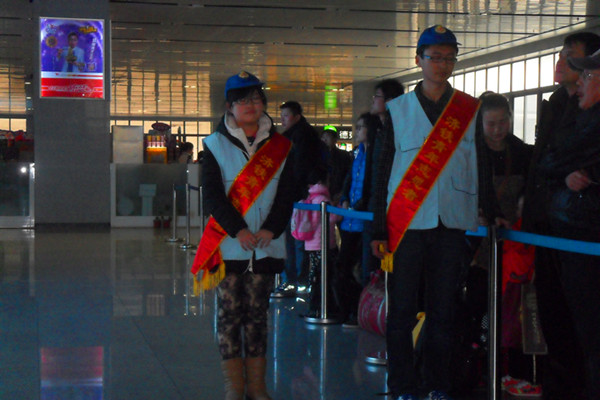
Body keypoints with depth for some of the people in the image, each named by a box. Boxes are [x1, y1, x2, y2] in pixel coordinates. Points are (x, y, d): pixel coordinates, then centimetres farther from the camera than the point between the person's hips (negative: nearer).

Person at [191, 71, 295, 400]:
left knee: (257, 312, 6)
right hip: (228, 245, -1)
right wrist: (238, 230, -16)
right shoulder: (216, 145, 4)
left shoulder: (280, 146, 9)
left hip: (266, 245, 2)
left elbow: (286, 194, 4)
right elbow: (212, 196, -4)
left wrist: (271, 229, -12)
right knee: (230, 311, 0)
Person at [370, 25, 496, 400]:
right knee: (402, 311, 0)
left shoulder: (471, 110, 9)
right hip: (406, 223, -1)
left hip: (452, 224, 1)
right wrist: (379, 229, 2)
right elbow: (383, 171, 7)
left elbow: (481, 166, 14)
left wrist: (490, 213, 8)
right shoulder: (397, 109, 7)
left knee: (443, 310, 7)